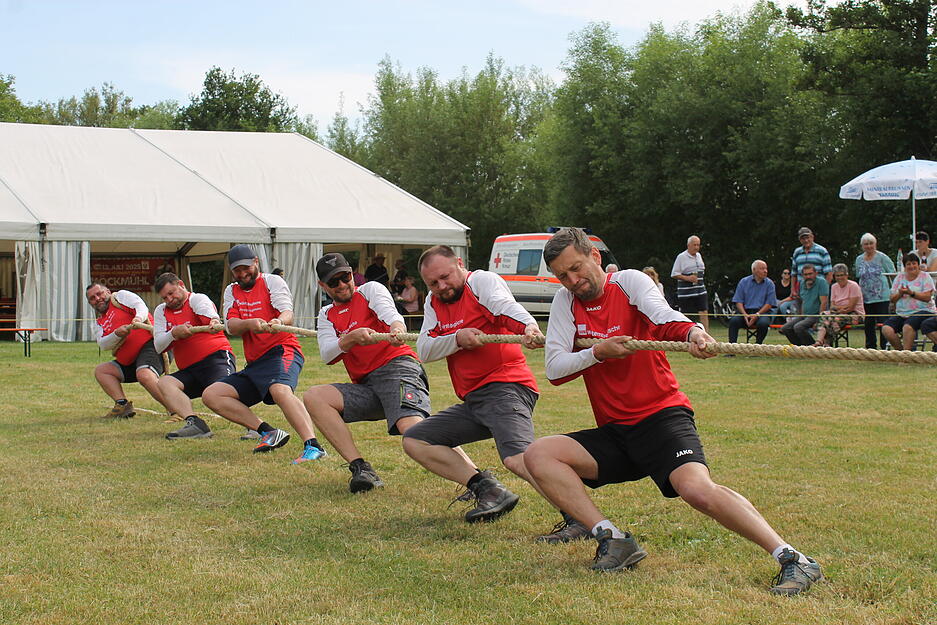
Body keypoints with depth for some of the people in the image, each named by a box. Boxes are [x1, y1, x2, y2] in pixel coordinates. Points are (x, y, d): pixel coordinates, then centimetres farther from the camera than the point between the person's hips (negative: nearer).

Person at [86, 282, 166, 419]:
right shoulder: (99, 323, 23)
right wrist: (117, 334, -16)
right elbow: (103, 344, 4)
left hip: (150, 344, -9)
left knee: (143, 374, -34)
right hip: (130, 362, 9)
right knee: (101, 370, 6)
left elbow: (141, 305, -8)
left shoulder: (120, 296, 10)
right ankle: (123, 404, -8)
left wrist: (139, 318, -31)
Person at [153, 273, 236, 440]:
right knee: (164, 382, -22)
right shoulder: (161, 311, 19)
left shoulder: (198, 299, 3)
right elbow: (159, 346, 7)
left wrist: (214, 322, -47)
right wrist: (174, 334, -15)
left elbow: (210, 315, -22)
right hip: (189, 370, 6)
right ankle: (195, 424, -37)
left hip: (217, 358, -5)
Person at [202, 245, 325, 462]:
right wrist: (250, 323, -23)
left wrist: (279, 322, -39)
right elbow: (231, 327, 0)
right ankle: (268, 432, -12)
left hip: (282, 351, -7)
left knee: (280, 390, -37)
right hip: (254, 364, 7)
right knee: (211, 395, -4)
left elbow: (287, 313, -14)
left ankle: (313, 446, -52)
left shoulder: (273, 281, 3)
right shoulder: (232, 291, 17)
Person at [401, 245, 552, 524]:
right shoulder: (434, 302, 17)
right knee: (414, 441, 5)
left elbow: (507, 307, -26)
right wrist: (457, 339, -12)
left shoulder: (483, 281, -4)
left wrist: (530, 327, -48)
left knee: (517, 457, -31)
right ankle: (487, 489, -7)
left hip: (505, 388, -9)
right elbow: (424, 351, 7)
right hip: (472, 401, 9)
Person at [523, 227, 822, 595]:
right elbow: (554, 371, 1)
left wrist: (692, 331, -44)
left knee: (696, 489, -29)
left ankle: (794, 560, -25)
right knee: (537, 455, -13)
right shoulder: (566, 302, 9)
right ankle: (614, 541, -15)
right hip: (614, 433, 5)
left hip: (661, 416, -5)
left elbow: (662, 317, -22)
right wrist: (599, 352, -15)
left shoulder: (629, 282, -1)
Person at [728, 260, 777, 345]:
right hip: (745, 311, 1)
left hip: (762, 312, -1)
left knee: (763, 323, -35)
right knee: (734, 320, -28)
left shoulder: (769, 283, 6)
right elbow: (738, 302, 5)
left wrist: (757, 315, -15)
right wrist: (745, 315, -13)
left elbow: (769, 304, -1)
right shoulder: (744, 282, 9)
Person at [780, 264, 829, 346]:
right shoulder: (802, 283, 12)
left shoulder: (821, 282, -11)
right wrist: (801, 315, 11)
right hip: (805, 315, 8)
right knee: (785, 329, -8)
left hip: (816, 315, -8)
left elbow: (824, 302, -16)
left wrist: (819, 321, -21)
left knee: (798, 327, -30)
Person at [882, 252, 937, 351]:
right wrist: (900, 293, -9)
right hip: (901, 314, 5)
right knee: (886, 329, -23)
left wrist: (911, 293, -19)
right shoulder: (899, 277, 17)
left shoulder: (925, 276, 5)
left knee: (907, 326, -36)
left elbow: (927, 297, -7)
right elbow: (891, 299, 12)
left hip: (922, 311, -5)